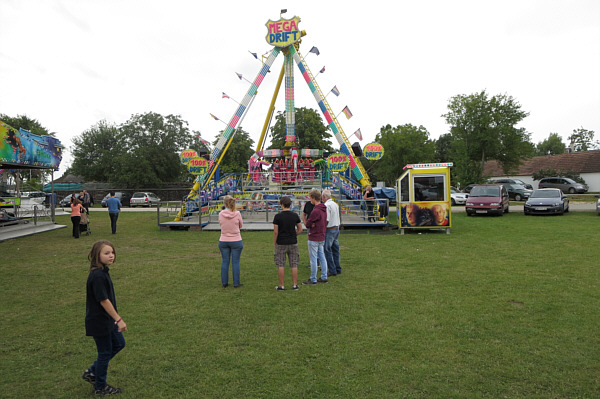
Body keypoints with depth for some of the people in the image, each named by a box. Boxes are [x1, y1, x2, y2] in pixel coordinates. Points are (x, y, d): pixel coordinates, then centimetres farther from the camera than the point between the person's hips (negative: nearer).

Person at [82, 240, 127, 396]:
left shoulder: (103, 272, 4)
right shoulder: (97, 276, -25)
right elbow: (104, 301, -26)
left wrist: (116, 316, 20)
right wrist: (118, 319, -22)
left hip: (107, 320, 9)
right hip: (98, 322, -9)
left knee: (119, 344, 19)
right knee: (105, 352, 6)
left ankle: (92, 372, 32)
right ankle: (100, 387, 26)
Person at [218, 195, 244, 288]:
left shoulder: (220, 214, -7)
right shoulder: (237, 214, -12)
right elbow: (241, 225, 1)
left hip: (223, 241, 2)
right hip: (236, 241, -2)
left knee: (225, 262, 13)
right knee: (235, 262, 6)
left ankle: (224, 282, 20)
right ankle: (236, 283, 13)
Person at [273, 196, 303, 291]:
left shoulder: (278, 216, -10)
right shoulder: (295, 215, -1)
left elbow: (275, 232, -10)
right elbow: (300, 229, 4)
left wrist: (274, 243, 2)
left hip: (281, 244, -3)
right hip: (293, 243, 3)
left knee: (281, 265, 6)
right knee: (294, 265, 9)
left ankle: (281, 285, 9)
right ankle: (295, 285, 13)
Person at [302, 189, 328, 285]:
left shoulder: (315, 211, -22)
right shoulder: (324, 209, 7)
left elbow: (307, 224, -16)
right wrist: (314, 224, -4)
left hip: (314, 238, -9)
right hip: (322, 237, 9)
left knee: (313, 259, 0)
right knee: (322, 257, 15)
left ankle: (313, 279, 8)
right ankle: (324, 277, 22)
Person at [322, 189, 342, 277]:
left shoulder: (327, 205, -16)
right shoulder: (335, 204, 12)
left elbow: (326, 220, -21)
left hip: (330, 230, -9)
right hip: (337, 228, 9)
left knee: (328, 250, -3)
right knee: (335, 250, 13)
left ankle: (332, 271, -2)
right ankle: (338, 269, 18)